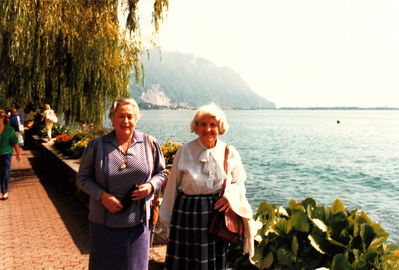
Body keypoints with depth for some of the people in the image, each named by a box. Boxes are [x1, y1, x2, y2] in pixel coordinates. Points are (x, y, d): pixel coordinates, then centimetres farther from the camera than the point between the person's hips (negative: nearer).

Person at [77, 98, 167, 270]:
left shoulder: (149, 143, 1)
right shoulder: (96, 145, -2)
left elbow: (161, 172, 11)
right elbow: (83, 178, 2)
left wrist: (151, 186, -11)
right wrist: (102, 196, -14)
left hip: (137, 222, 1)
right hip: (105, 223, 0)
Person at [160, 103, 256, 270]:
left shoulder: (230, 153, 2)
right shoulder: (184, 151, -2)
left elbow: (239, 182, 12)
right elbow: (172, 187, 4)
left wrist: (231, 194, -12)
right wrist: (167, 219, 7)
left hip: (219, 215, 2)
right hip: (188, 214, -1)